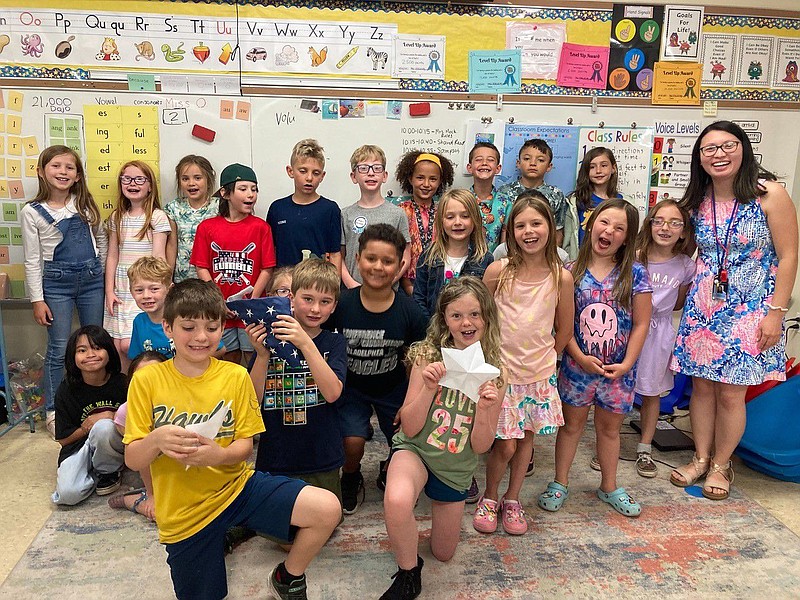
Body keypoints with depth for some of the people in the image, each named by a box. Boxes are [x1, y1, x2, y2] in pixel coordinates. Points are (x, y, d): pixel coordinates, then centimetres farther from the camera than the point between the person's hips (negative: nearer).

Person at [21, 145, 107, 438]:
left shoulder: (85, 204, 4)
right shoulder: (32, 212, -4)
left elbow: (101, 238, 18)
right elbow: (32, 261, -3)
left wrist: (98, 270, 10)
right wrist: (37, 299, -6)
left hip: (91, 279, 3)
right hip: (56, 282, -3)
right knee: (59, 349, 0)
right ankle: (52, 410, 15)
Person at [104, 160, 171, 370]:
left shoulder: (158, 217, -3)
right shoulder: (117, 217, 12)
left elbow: (159, 257, -7)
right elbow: (112, 256, 11)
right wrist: (109, 291, 4)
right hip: (120, 288, 5)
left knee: (129, 345, -13)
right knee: (117, 347, 3)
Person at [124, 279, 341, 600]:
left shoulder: (235, 375, -5)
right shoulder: (147, 380, -9)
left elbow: (245, 444, -4)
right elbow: (132, 460, -8)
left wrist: (219, 455, -26)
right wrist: (156, 440, -30)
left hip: (236, 485, 1)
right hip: (184, 512, 0)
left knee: (327, 508, -18)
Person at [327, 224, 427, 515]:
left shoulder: (410, 312, -15)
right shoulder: (341, 304, -18)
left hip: (393, 388, 1)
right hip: (350, 386, -1)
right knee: (352, 441, -18)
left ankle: (387, 475, 36)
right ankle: (351, 481, 19)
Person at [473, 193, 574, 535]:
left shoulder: (561, 278, -7)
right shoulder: (498, 271, -11)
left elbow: (565, 330, 5)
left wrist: (543, 359, 10)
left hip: (540, 375, 2)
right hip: (501, 372, -2)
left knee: (527, 438, 14)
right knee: (505, 444, 0)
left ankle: (512, 501, 36)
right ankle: (489, 498, 27)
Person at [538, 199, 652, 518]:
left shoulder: (635, 274, -5)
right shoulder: (572, 272, -5)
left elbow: (641, 324, -4)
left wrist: (626, 364, -10)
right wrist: (580, 357, -14)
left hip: (619, 369, 1)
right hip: (577, 364, 0)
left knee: (609, 427, 17)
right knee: (572, 423, 13)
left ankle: (609, 486, 35)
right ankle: (560, 483, 28)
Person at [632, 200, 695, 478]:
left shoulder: (686, 267, -2)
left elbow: (678, 304, 11)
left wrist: (655, 308, -6)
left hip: (658, 333, 2)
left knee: (652, 393, 13)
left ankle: (645, 449, 29)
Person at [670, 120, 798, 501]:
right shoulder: (697, 201, 5)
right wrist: (691, 292, 9)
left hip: (750, 308, -4)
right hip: (703, 305, 4)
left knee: (730, 393, 2)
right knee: (701, 385, 9)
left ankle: (721, 465, 22)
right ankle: (701, 458, 26)